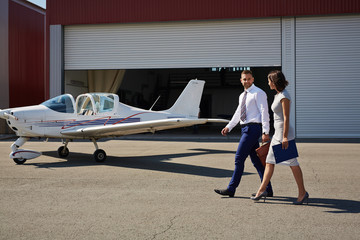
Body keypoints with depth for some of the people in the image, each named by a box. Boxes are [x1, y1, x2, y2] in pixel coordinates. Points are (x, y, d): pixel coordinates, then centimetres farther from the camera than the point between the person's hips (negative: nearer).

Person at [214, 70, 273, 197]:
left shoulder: (258, 93, -6)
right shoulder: (242, 95, 18)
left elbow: (264, 112, -12)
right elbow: (238, 113, 26)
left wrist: (265, 132, -18)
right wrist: (229, 127, 18)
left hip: (253, 128, -9)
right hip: (245, 129, 9)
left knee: (239, 158, -9)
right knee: (256, 160, 9)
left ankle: (231, 189, -4)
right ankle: (267, 190, 15)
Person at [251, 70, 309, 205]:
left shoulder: (284, 97, -14)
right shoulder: (278, 95, 14)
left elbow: (286, 118, -18)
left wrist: (285, 138, -20)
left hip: (285, 133, -10)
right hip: (277, 133, 10)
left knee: (293, 164, -2)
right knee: (269, 162, 9)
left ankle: (302, 193, 8)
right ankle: (262, 190, 14)